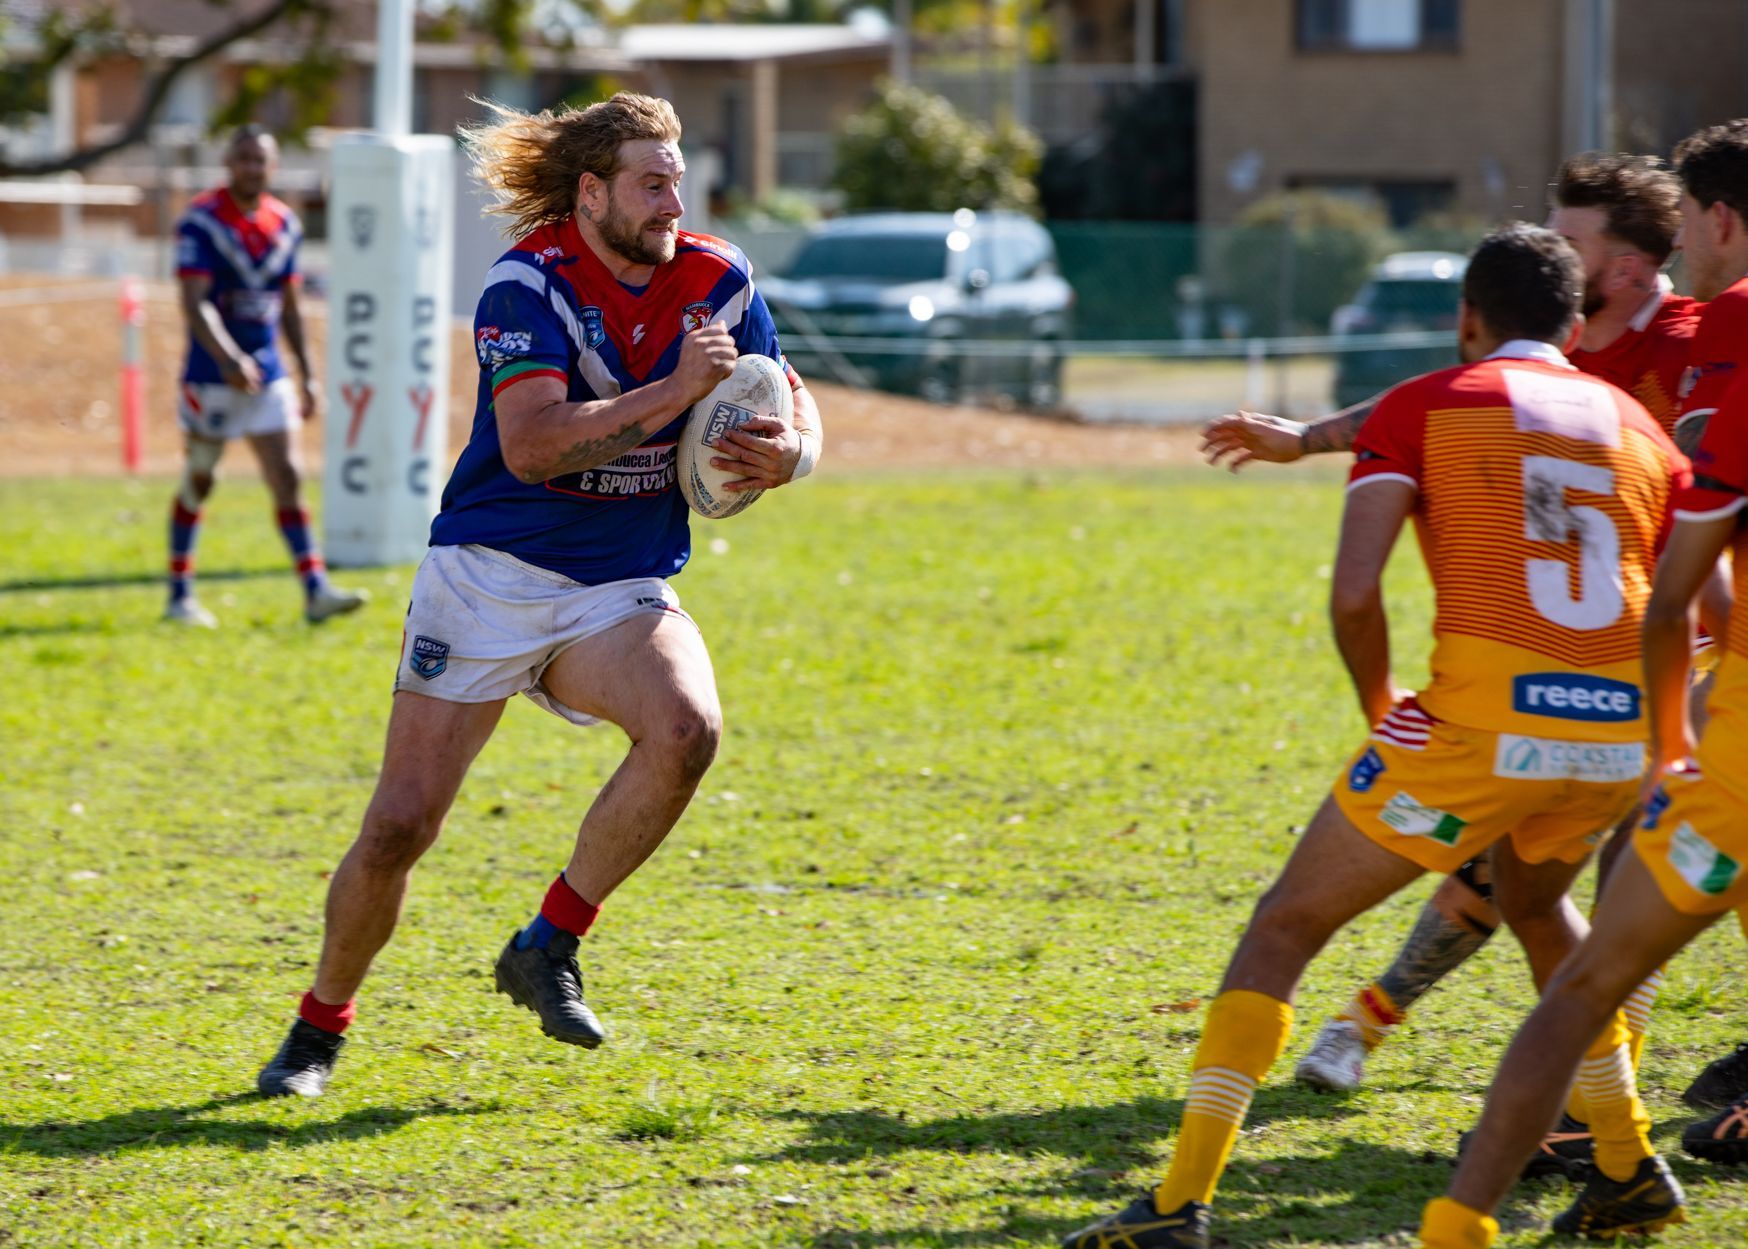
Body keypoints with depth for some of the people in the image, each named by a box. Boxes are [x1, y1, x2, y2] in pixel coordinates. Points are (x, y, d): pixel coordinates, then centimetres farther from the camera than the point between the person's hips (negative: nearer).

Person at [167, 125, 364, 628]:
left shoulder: (284, 224, 8)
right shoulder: (201, 221, -11)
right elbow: (194, 303, -20)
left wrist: (307, 374, 14)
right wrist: (229, 358, -34)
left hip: (267, 374, 5)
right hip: (211, 374, -5)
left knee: (287, 478, -3)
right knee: (197, 482, 5)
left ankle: (316, 590, -7)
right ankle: (180, 596, 16)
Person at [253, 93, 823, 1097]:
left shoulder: (718, 282, 0)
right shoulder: (529, 281, -14)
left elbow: (796, 415, 9)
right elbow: (531, 447, -27)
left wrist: (786, 454, -15)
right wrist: (675, 392, -29)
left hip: (621, 595, 3)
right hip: (491, 574, -3)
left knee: (688, 729, -29)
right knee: (400, 827, -6)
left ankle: (549, 948, -11)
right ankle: (322, 1028, 18)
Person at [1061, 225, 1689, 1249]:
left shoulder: (1421, 407, 7)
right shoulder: (1638, 424, 18)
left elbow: (1354, 591, -6)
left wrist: (1382, 707, 10)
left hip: (1485, 726, -4)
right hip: (1619, 734, 5)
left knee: (1285, 927, 8)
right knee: (1536, 901, 36)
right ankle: (1627, 1159, 32)